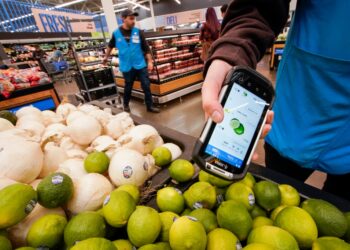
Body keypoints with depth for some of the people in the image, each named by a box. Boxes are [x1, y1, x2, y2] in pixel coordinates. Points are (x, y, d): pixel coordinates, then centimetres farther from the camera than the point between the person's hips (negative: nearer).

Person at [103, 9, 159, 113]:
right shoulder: (116, 33, -2)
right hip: (127, 66, 0)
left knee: (146, 86, 0)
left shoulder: (138, 32, -1)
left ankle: (150, 106, 13)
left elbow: (146, 48, 1)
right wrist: (106, 57, 25)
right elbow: (110, 45, 15)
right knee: (128, 87, 10)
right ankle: (126, 105, 32)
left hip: (140, 65, 1)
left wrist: (150, 61, -6)